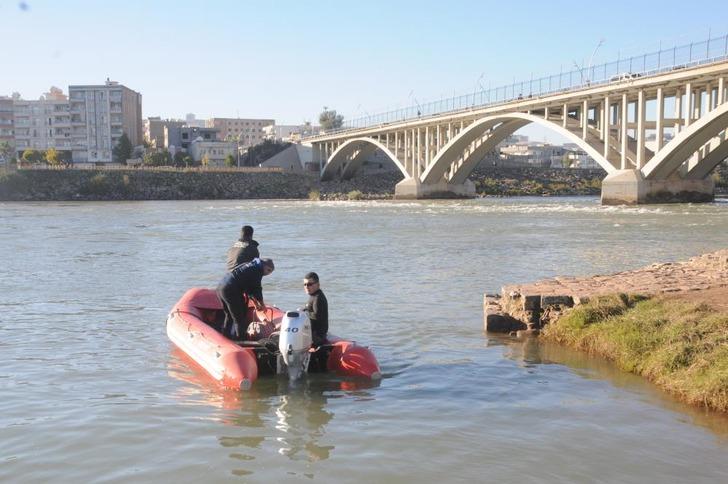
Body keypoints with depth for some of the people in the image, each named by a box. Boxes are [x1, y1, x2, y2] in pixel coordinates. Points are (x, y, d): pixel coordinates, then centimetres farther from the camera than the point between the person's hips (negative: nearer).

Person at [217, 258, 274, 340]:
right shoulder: (258, 269, -5)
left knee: (229, 315, 25)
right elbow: (257, 289, -2)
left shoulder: (251, 266, 23)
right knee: (240, 318, 0)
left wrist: (256, 304, 29)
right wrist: (262, 305, 12)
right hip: (230, 291, -10)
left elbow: (250, 288, 28)